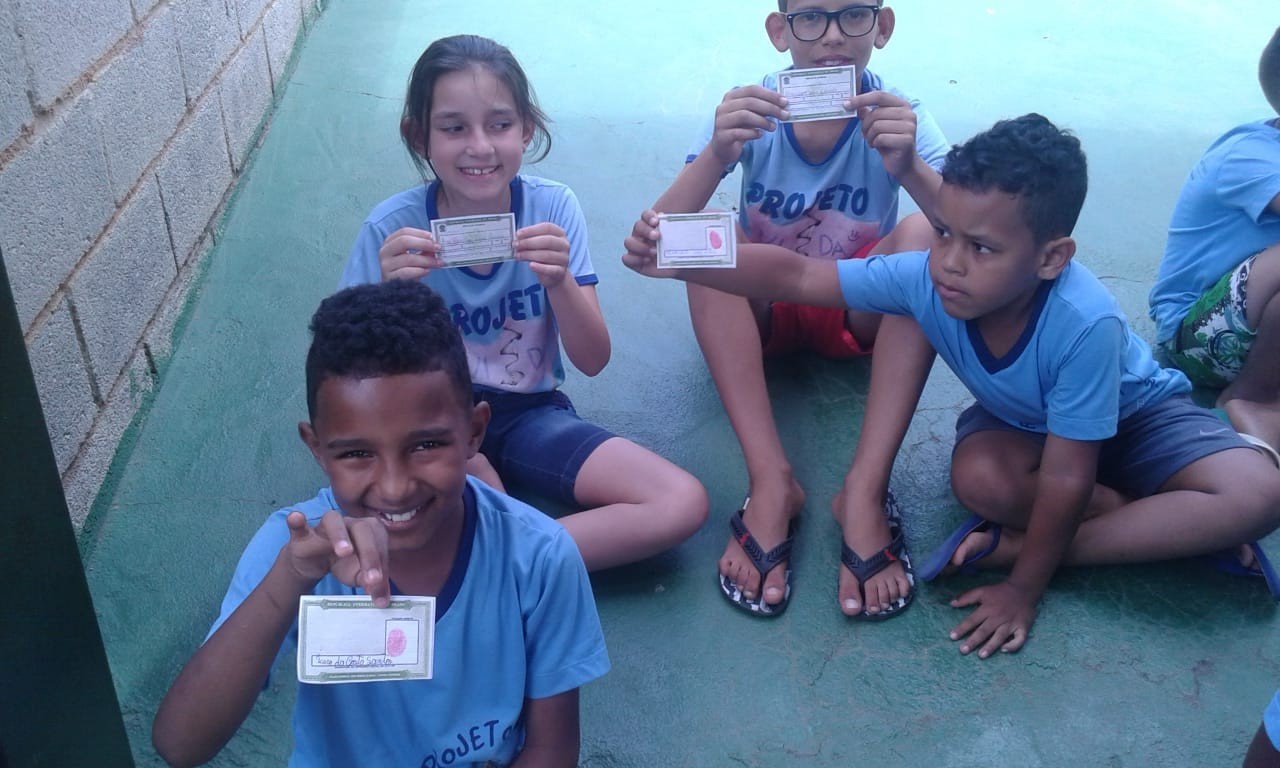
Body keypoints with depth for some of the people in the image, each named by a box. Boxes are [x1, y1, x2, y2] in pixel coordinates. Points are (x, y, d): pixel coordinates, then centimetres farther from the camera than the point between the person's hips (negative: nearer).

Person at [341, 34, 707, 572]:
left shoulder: (553, 208, -10)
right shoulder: (392, 228, -14)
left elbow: (593, 361, -11)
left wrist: (558, 281, -31)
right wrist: (389, 293, -32)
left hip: (530, 414, 3)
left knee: (682, 504, -17)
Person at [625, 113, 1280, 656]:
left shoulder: (1085, 323, -41)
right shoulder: (925, 279, -31)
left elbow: (1065, 479, -33)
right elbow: (793, 276, -27)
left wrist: (1023, 588, -24)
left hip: (1136, 413, -2)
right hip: (1022, 421, 2)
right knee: (980, 478, -33)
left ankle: (1010, 549, -23)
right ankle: (1169, 522, -8)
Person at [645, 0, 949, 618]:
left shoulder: (895, 113, -15)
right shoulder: (752, 108, -15)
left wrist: (909, 168, -46)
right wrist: (717, 157, -43)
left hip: (855, 310, 0)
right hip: (763, 308, 0)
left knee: (923, 233, -27)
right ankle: (771, 480, -34)